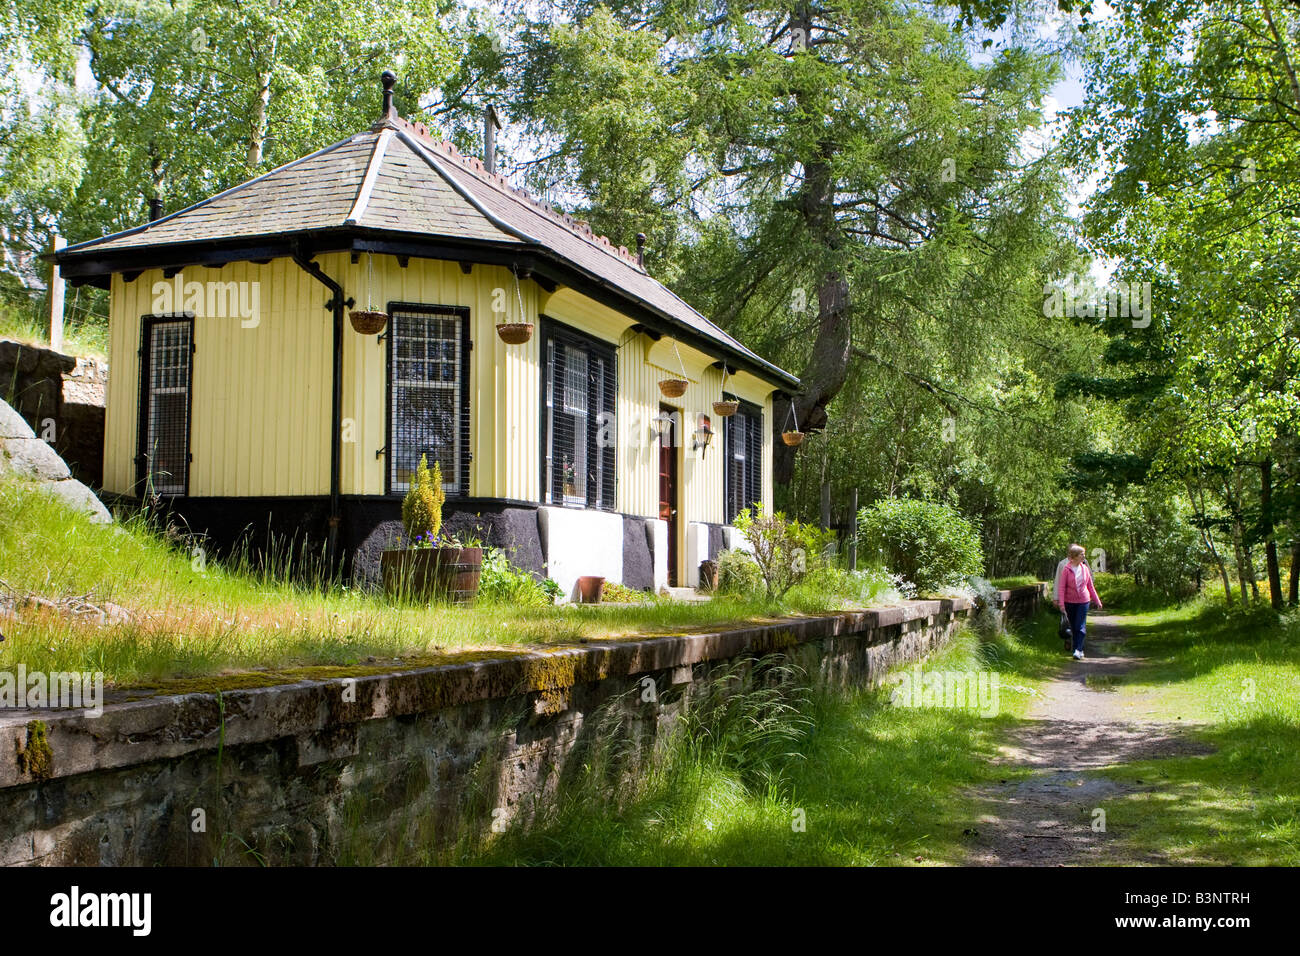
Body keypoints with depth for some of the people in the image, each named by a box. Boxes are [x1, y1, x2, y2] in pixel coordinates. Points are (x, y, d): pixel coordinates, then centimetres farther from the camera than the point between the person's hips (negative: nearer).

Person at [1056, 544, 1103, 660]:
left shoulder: (1084, 568, 4)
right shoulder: (1066, 569, -6)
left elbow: (1090, 585, 13)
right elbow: (1061, 587, -8)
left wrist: (1097, 601, 15)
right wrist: (1061, 603, -16)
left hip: (1083, 601, 1)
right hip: (1070, 602, -1)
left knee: (1080, 626, -9)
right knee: (1073, 627, 9)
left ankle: (1078, 650, -10)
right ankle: (1078, 650, 21)